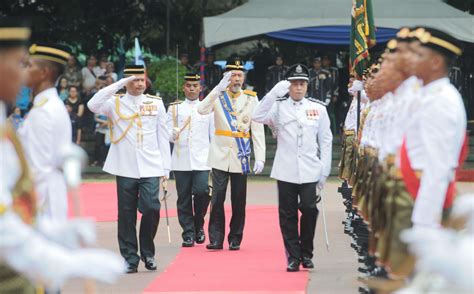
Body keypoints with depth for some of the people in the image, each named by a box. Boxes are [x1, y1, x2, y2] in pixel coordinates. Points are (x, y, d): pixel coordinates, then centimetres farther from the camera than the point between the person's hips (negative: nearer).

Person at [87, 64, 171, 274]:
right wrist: (119, 84, -17)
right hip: (125, 168, -1)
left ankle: (147, 253, 11)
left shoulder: (156, 103, 9)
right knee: (127, 214, 2)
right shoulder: (115, 103, 4)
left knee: (151, 209, -9)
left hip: (150, 168, 1)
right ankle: (130, 258, 9)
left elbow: (163, 137, 11)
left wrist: (166, 167, 7)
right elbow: (93, 105, -17)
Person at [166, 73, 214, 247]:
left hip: (202, 160, -1)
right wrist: (173, 134, -17)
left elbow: (214, 136, 12)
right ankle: (188, 234, 7)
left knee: (201, 192, -15)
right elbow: (168, 135, 6)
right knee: (184, 198, 0)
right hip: (181, 161, 1)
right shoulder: (175, 108, 10)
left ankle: (198, 226, 8)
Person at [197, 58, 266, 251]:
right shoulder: (218, 96, 2)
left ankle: (235, 239, 12)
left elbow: (258, 131, 1)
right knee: (217, 199, -4)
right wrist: (219, 88, -26)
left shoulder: (251, 99, 3)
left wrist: (260, 158, -7)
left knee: (239, 201, 4)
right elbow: (201, 110, -18)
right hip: (220, 155, -1)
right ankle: (216, 239, -2)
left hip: (240, 157, 1)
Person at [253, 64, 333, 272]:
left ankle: (306, 254, 13)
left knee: (309, 210, -5)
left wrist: (324, 172, 6)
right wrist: (275, 92, -15)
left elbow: (325, 141, 10)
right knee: (288, 214, 2)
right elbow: (258, 117, -13)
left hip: (310, 171, 0)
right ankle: (293, 257, 9)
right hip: (286, 171, 0)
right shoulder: (278, 106, 5)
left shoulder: (318, 108, 8)